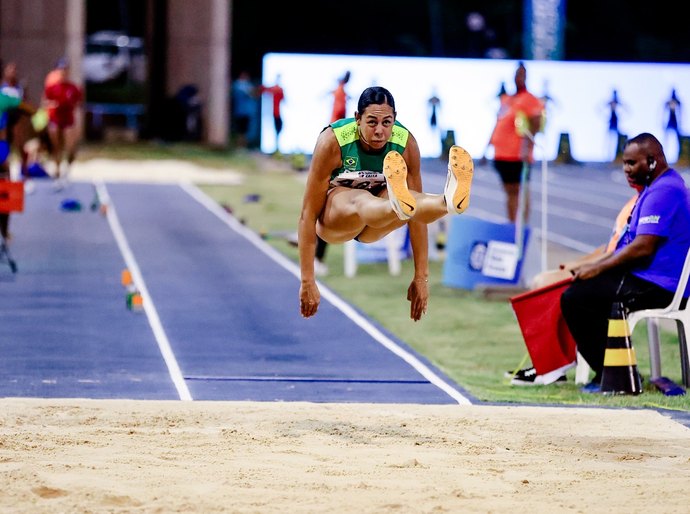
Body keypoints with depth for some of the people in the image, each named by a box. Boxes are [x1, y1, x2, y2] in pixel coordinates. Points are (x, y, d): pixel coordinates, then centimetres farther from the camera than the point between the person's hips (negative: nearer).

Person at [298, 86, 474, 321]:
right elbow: (308, 215, -25)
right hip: (331, 216, -3)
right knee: (359, 201, -42)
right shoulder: (332, 141, -26)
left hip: (372, 227, 3)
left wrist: (421, 277, -16)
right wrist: (307, 282, -28)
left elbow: (417, 212, -14)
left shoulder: (406, 143, -18)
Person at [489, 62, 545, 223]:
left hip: (518, 155, -7)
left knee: (520, 190, -7)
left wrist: (527, 148, -27)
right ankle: (511, 224, 18)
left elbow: (535, 125, -15)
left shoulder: (530, 100, -6)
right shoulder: (507, 100, 18)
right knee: (510, 191, 12)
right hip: (502, 154, 8)